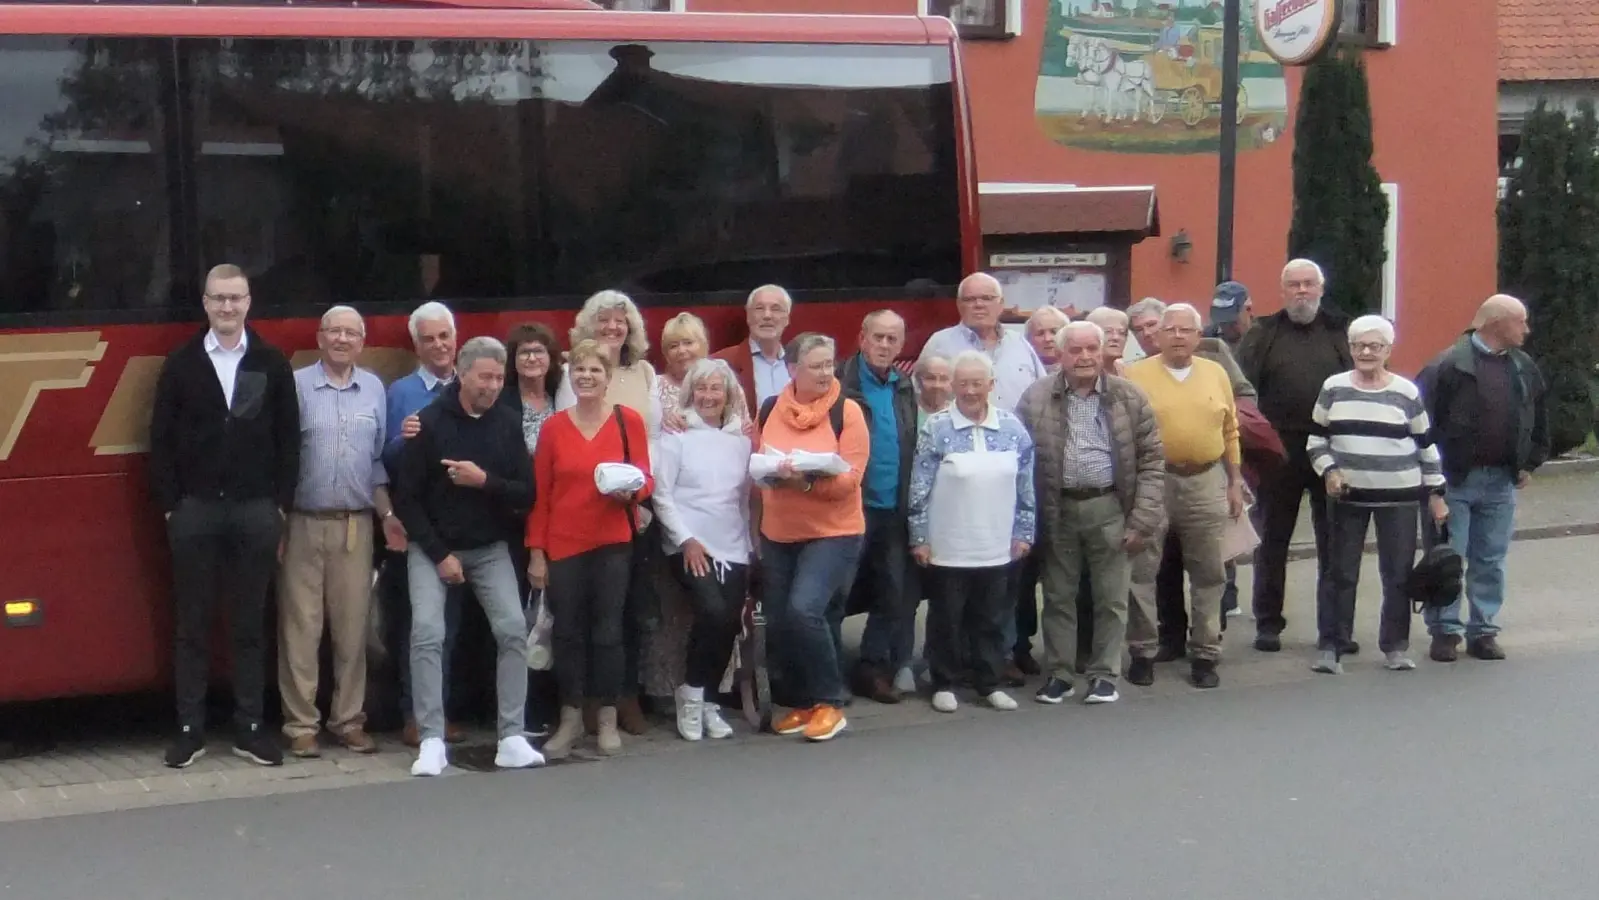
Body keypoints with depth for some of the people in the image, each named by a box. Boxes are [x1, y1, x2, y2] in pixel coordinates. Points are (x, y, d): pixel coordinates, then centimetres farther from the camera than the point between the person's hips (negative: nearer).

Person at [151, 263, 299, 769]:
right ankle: (190, 730, 9)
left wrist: (281, 504, -1)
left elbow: (288, 439, 5)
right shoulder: (181, 364, 4)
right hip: (195, 509, 0)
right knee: (192, 625, 4)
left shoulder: (272, 364, 5)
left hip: (256, 509, 0)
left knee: (250, 624, 6)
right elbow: (162, 439, 3)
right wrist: (169, 504, -3)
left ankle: (249, 728, 12)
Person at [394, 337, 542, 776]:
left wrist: (485, 481, -21)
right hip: (432, 547, -3)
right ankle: (432, 741, -11)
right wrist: (440, 555, -13)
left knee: (513, 629, -10)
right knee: (428, 633, -17)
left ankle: (512, 738, -3)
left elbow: (526, 495, -3)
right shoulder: (428, 423, -11)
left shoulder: (507, 424, -2)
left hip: (490, 548, 3)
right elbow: (407, 498, -9)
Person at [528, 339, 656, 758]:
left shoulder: (629, 420, -2)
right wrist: (536, 552, -1)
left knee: (608, 630, 4)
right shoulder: (553, 427, 1)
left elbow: (647, 479, 3)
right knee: (567, 632, 5)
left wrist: (631, 489, -20)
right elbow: (540, 495, 2)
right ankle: (570, 719, 16)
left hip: (613, 543, -1)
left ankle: (608, 720, 13)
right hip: (563, 545, 1)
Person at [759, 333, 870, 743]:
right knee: (780, 621, 6)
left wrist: (807, 480, -29)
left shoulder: (847, 411, -7)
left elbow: (849, 479, -14)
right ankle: (803, 703, 24)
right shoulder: (770, 410, 4)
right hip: (778, 534, 5)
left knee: (804, 609, -21)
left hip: (833, 532, -5)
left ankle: (831, 703, -7)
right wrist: (772, 473, -4)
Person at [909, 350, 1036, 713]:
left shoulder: (1013, 428, 2)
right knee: (947, 619, 7)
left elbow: (1025, 487, 9)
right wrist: (919, 538, -7)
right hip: (948, 548, -3)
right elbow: (920, 489, -6)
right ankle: (944, 684, 18)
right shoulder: (936, 429, -8)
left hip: (997, 548, 3)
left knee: (992, 620, 12)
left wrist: (1023, 532, 7)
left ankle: (989, 682, 23)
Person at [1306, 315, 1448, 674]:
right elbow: (1317, 438, 9)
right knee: (1341, 573, 2)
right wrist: (1328, 471, -8)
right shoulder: (1334, 389, 3)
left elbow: (1427, 445, 7)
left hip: (1399, 496, 0)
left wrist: (1435, 493, 5)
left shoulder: (1406, 392, 1)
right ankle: (1329, 647, 8)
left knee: (1398, 574, 5)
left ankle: (1395, 647, 17)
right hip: (1348, 495, 0)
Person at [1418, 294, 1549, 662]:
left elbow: (1539, 418, 21)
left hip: (1501, 482, 6)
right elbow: (1425, 420, -13)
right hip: (1455, 479, -6)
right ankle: (1444, 631, 10)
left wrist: (1530, 463, 17)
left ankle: (1483, 631, 18)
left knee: (1491, 561, 10)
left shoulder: (1525, 369, 9)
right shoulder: (1450, 365, -12)